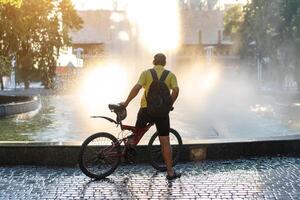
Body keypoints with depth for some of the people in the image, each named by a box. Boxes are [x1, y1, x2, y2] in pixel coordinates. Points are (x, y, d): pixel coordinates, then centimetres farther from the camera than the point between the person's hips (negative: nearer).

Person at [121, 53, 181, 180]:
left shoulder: (146, 73, 5)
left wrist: (126, 103, -3)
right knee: (165, 142, 3)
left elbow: (137, 87, -9)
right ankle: (170, 172, 4)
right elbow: (176, 90, -9)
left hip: (146, 108, 0)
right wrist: (170, 105, 4)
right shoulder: (170, 75, 7)